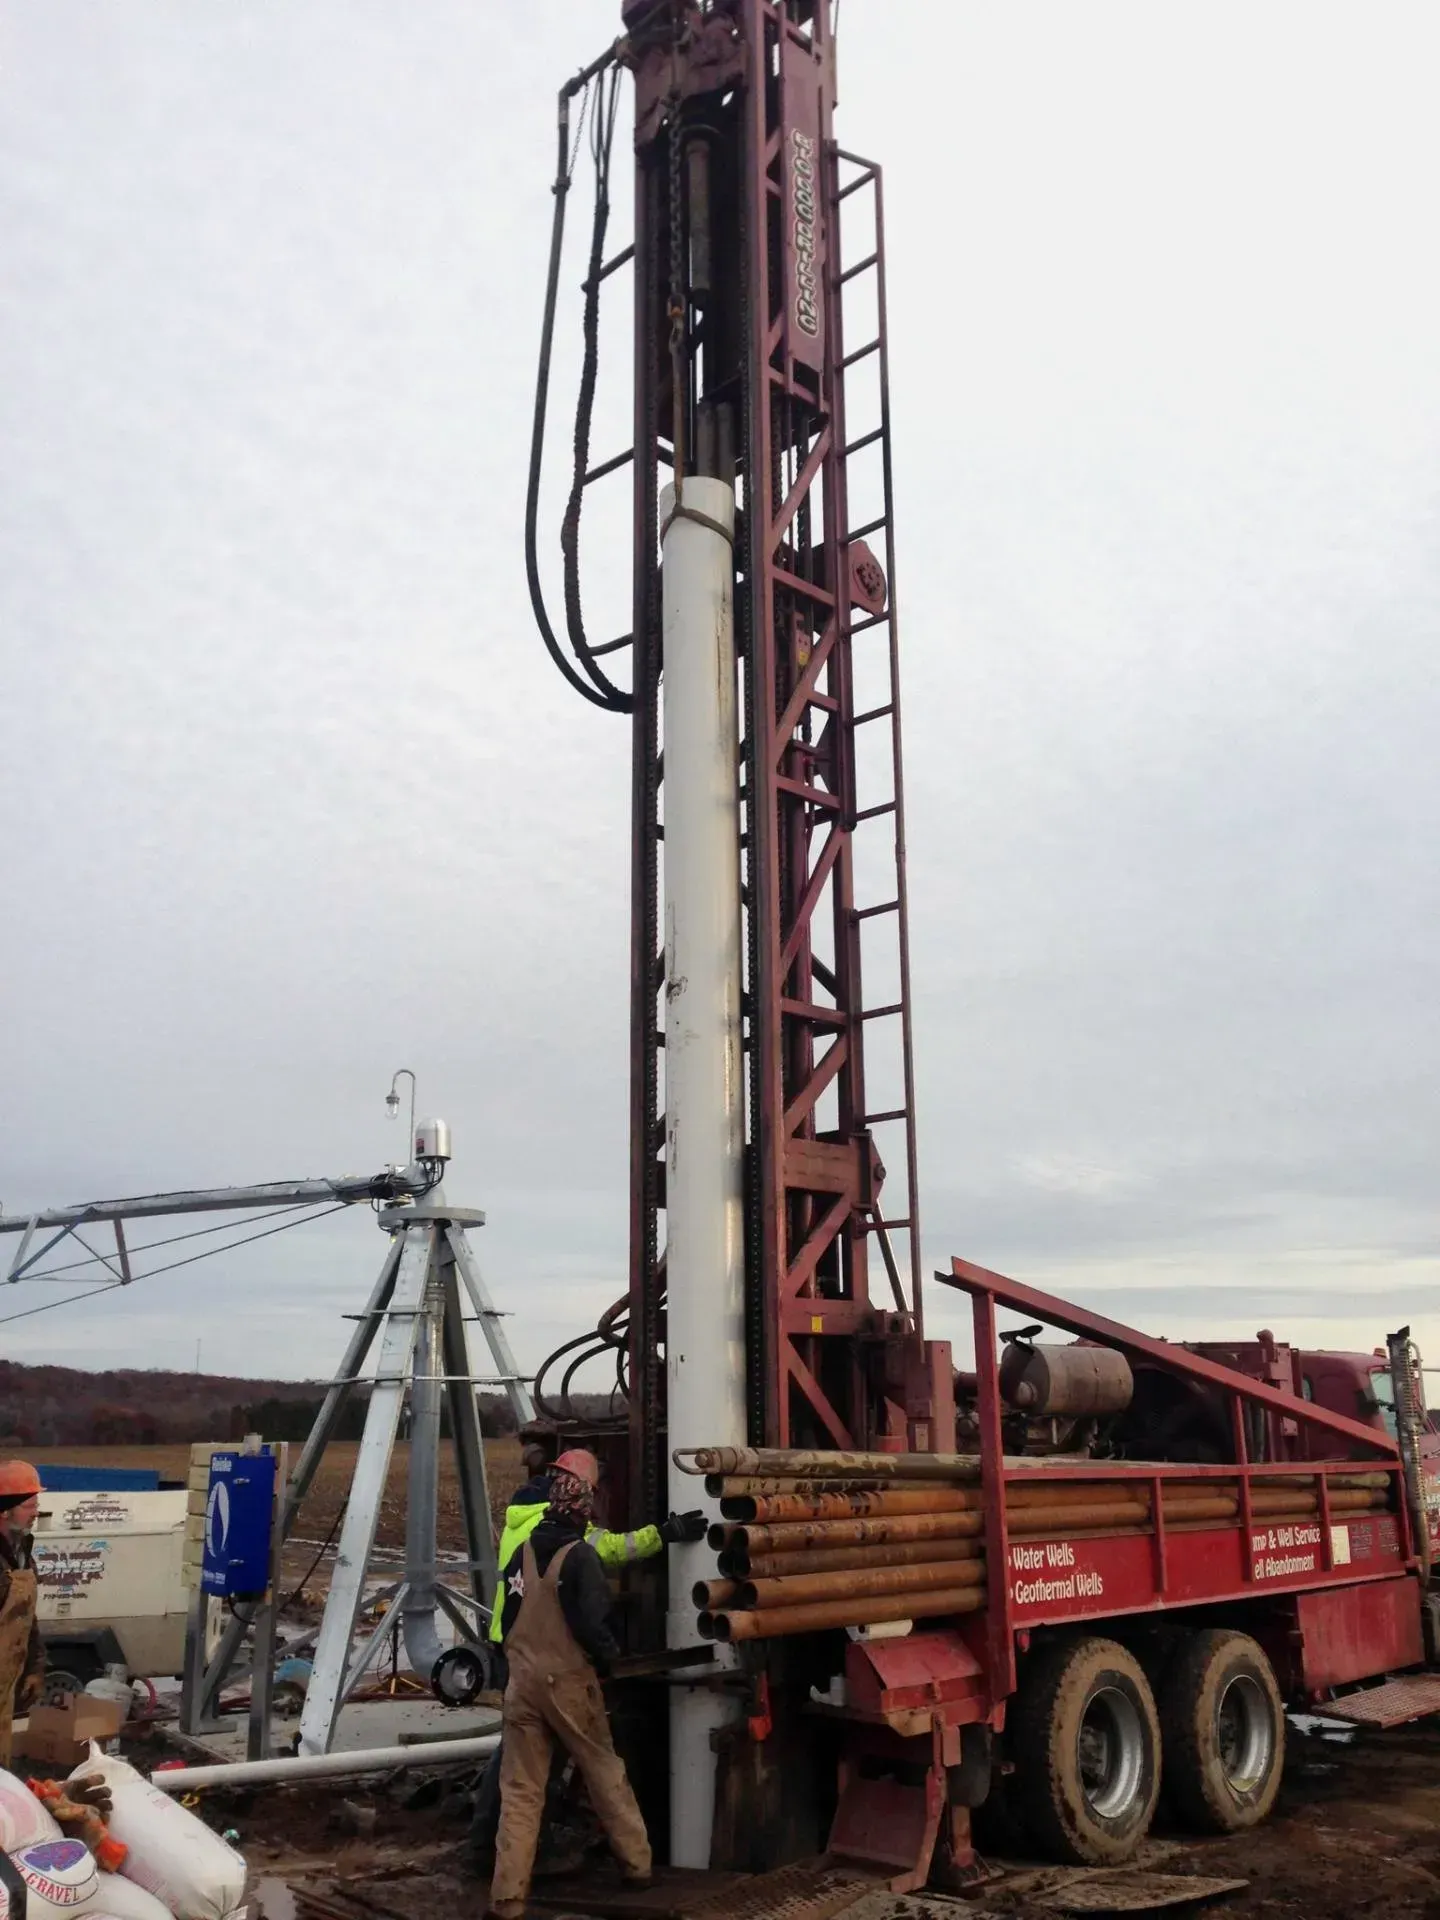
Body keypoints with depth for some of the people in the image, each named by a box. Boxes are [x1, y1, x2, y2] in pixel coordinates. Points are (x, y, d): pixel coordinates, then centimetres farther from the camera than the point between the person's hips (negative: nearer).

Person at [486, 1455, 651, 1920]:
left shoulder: (521, 1553, 3)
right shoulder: (580, 1556, -14)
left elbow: (507, 1618, 11)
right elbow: (593, 1622, -18)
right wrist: (609, 1656, 1)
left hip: (522, 1680, 4)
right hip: (568, 1680, -4)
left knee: (520, 1791, 6)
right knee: (605, 1773, 14)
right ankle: (637, 1866, 25)